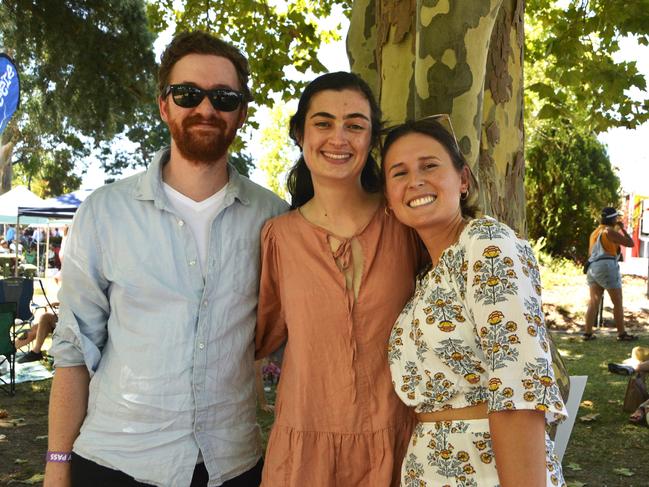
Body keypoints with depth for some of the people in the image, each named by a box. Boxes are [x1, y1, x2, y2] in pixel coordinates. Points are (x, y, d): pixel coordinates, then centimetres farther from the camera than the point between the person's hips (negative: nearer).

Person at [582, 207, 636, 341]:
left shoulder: (595, 232, 18)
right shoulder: (609, 231, -7)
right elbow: (630, 243, -5)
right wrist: (622, 229, 6)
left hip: (593, 267, 8)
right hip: (607, 267, -8)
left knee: (594, 302, 4)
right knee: (618, 302, 1)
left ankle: (587, 333, -1)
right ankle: (622, 334, 5)